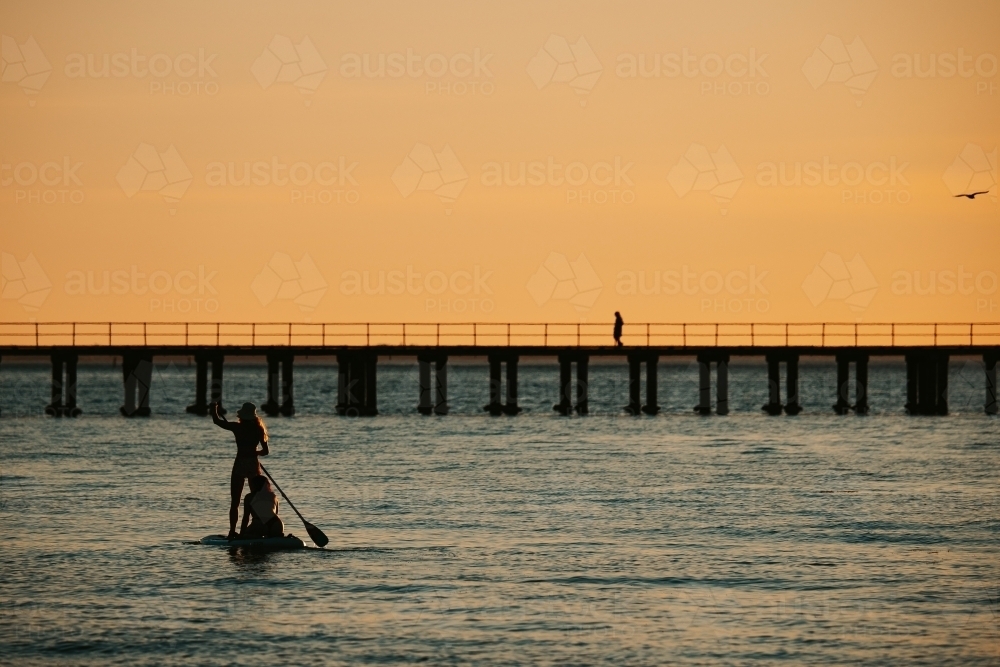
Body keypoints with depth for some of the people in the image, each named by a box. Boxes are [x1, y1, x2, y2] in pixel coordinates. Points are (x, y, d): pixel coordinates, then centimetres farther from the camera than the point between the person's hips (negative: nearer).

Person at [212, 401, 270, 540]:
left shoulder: (237, 427, -6)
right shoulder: (258, 429, 1)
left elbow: (217, 420, 4)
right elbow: (266, 451, 3)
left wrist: (214, 407, 22)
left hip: (239, 465, -2)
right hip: (253, 465, 2)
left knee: (235, 501, 2)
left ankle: (232, 531, -5)